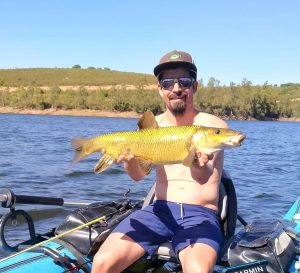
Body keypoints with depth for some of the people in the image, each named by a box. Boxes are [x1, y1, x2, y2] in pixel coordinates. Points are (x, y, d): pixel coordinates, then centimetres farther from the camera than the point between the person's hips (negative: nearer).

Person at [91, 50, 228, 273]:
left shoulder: (214, 125, -1)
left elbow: (203, 177, -17)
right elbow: (138, 175, -5)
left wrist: (198, 164, -41)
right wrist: (130, 159, -28)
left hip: (201, 214, -3)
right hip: (159, 209, 3)